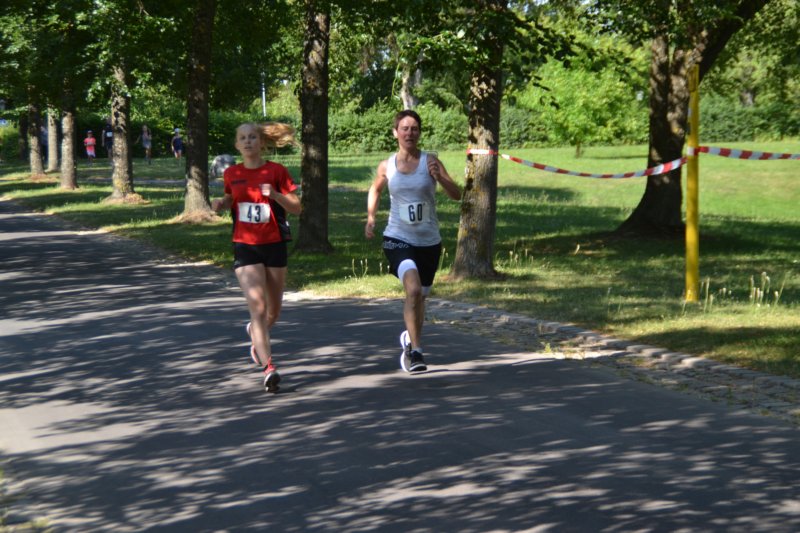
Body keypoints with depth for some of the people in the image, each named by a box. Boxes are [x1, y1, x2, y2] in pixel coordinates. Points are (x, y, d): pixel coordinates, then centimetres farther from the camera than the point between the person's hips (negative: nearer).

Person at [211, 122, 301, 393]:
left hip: (274, 246, 0)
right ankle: (269, 368, -20)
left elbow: (297, 208, -5)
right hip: (245, 247, 0)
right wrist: (221, 204, -1)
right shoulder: (232, 174, 3)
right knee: (257, 306, -15)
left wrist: (274, 194, -21)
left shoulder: (276, 171, -4)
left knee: (273, 309, 13)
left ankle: (256, 333, 48)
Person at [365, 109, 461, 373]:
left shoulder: (430, 161, -5)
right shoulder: (386, 166, 0)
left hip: (429, 241, 1)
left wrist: (439, 178, -30)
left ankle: (410, 340, 43)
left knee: (420, 296, 15)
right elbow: (375, 189, 22)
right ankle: (415, 349, -18)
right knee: (413, 289, -25)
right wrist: (371, 218, 11)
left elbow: (456, 195, -13)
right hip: (398, 239, -1)